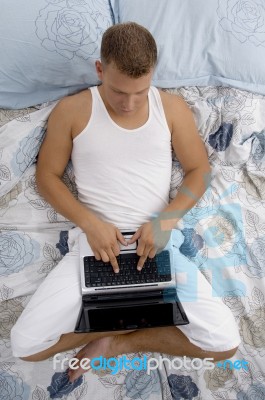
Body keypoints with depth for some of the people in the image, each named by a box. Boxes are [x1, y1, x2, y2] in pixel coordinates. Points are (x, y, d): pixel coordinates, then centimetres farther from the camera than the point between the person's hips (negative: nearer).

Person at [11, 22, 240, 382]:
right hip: (93, 242, 0)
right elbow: (47, 176, 3)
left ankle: (115, 343, 5)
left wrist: (167, 219, -12)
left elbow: (200, 170, 6)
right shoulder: (71, 110, -1)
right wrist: (90, 223, -14)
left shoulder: (172, 108, 2)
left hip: (158, 243, 1)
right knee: (25, 343, -14)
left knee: (225, 342, -13)